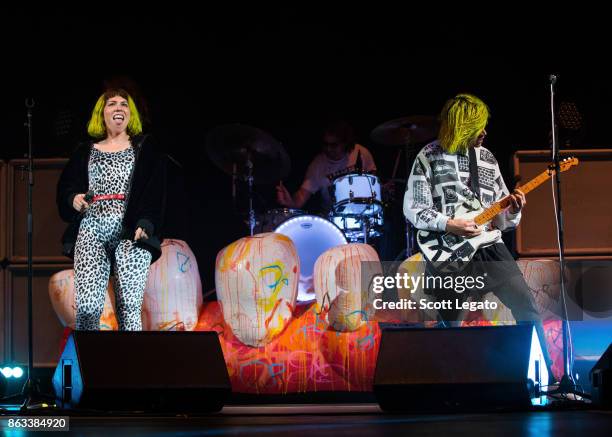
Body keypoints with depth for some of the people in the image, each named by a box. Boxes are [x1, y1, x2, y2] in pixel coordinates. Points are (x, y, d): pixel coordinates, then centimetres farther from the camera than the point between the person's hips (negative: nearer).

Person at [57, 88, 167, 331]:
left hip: (131, 231, -1)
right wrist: (74, 200, -4)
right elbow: (65, 189, 19)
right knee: (86, 305, -13)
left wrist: (145, 224, -12)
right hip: (92, 231, 2)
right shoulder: (85, 152, 21)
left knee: (129, 305, -11)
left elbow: (155, 191, 3)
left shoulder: (145, 148, 14)